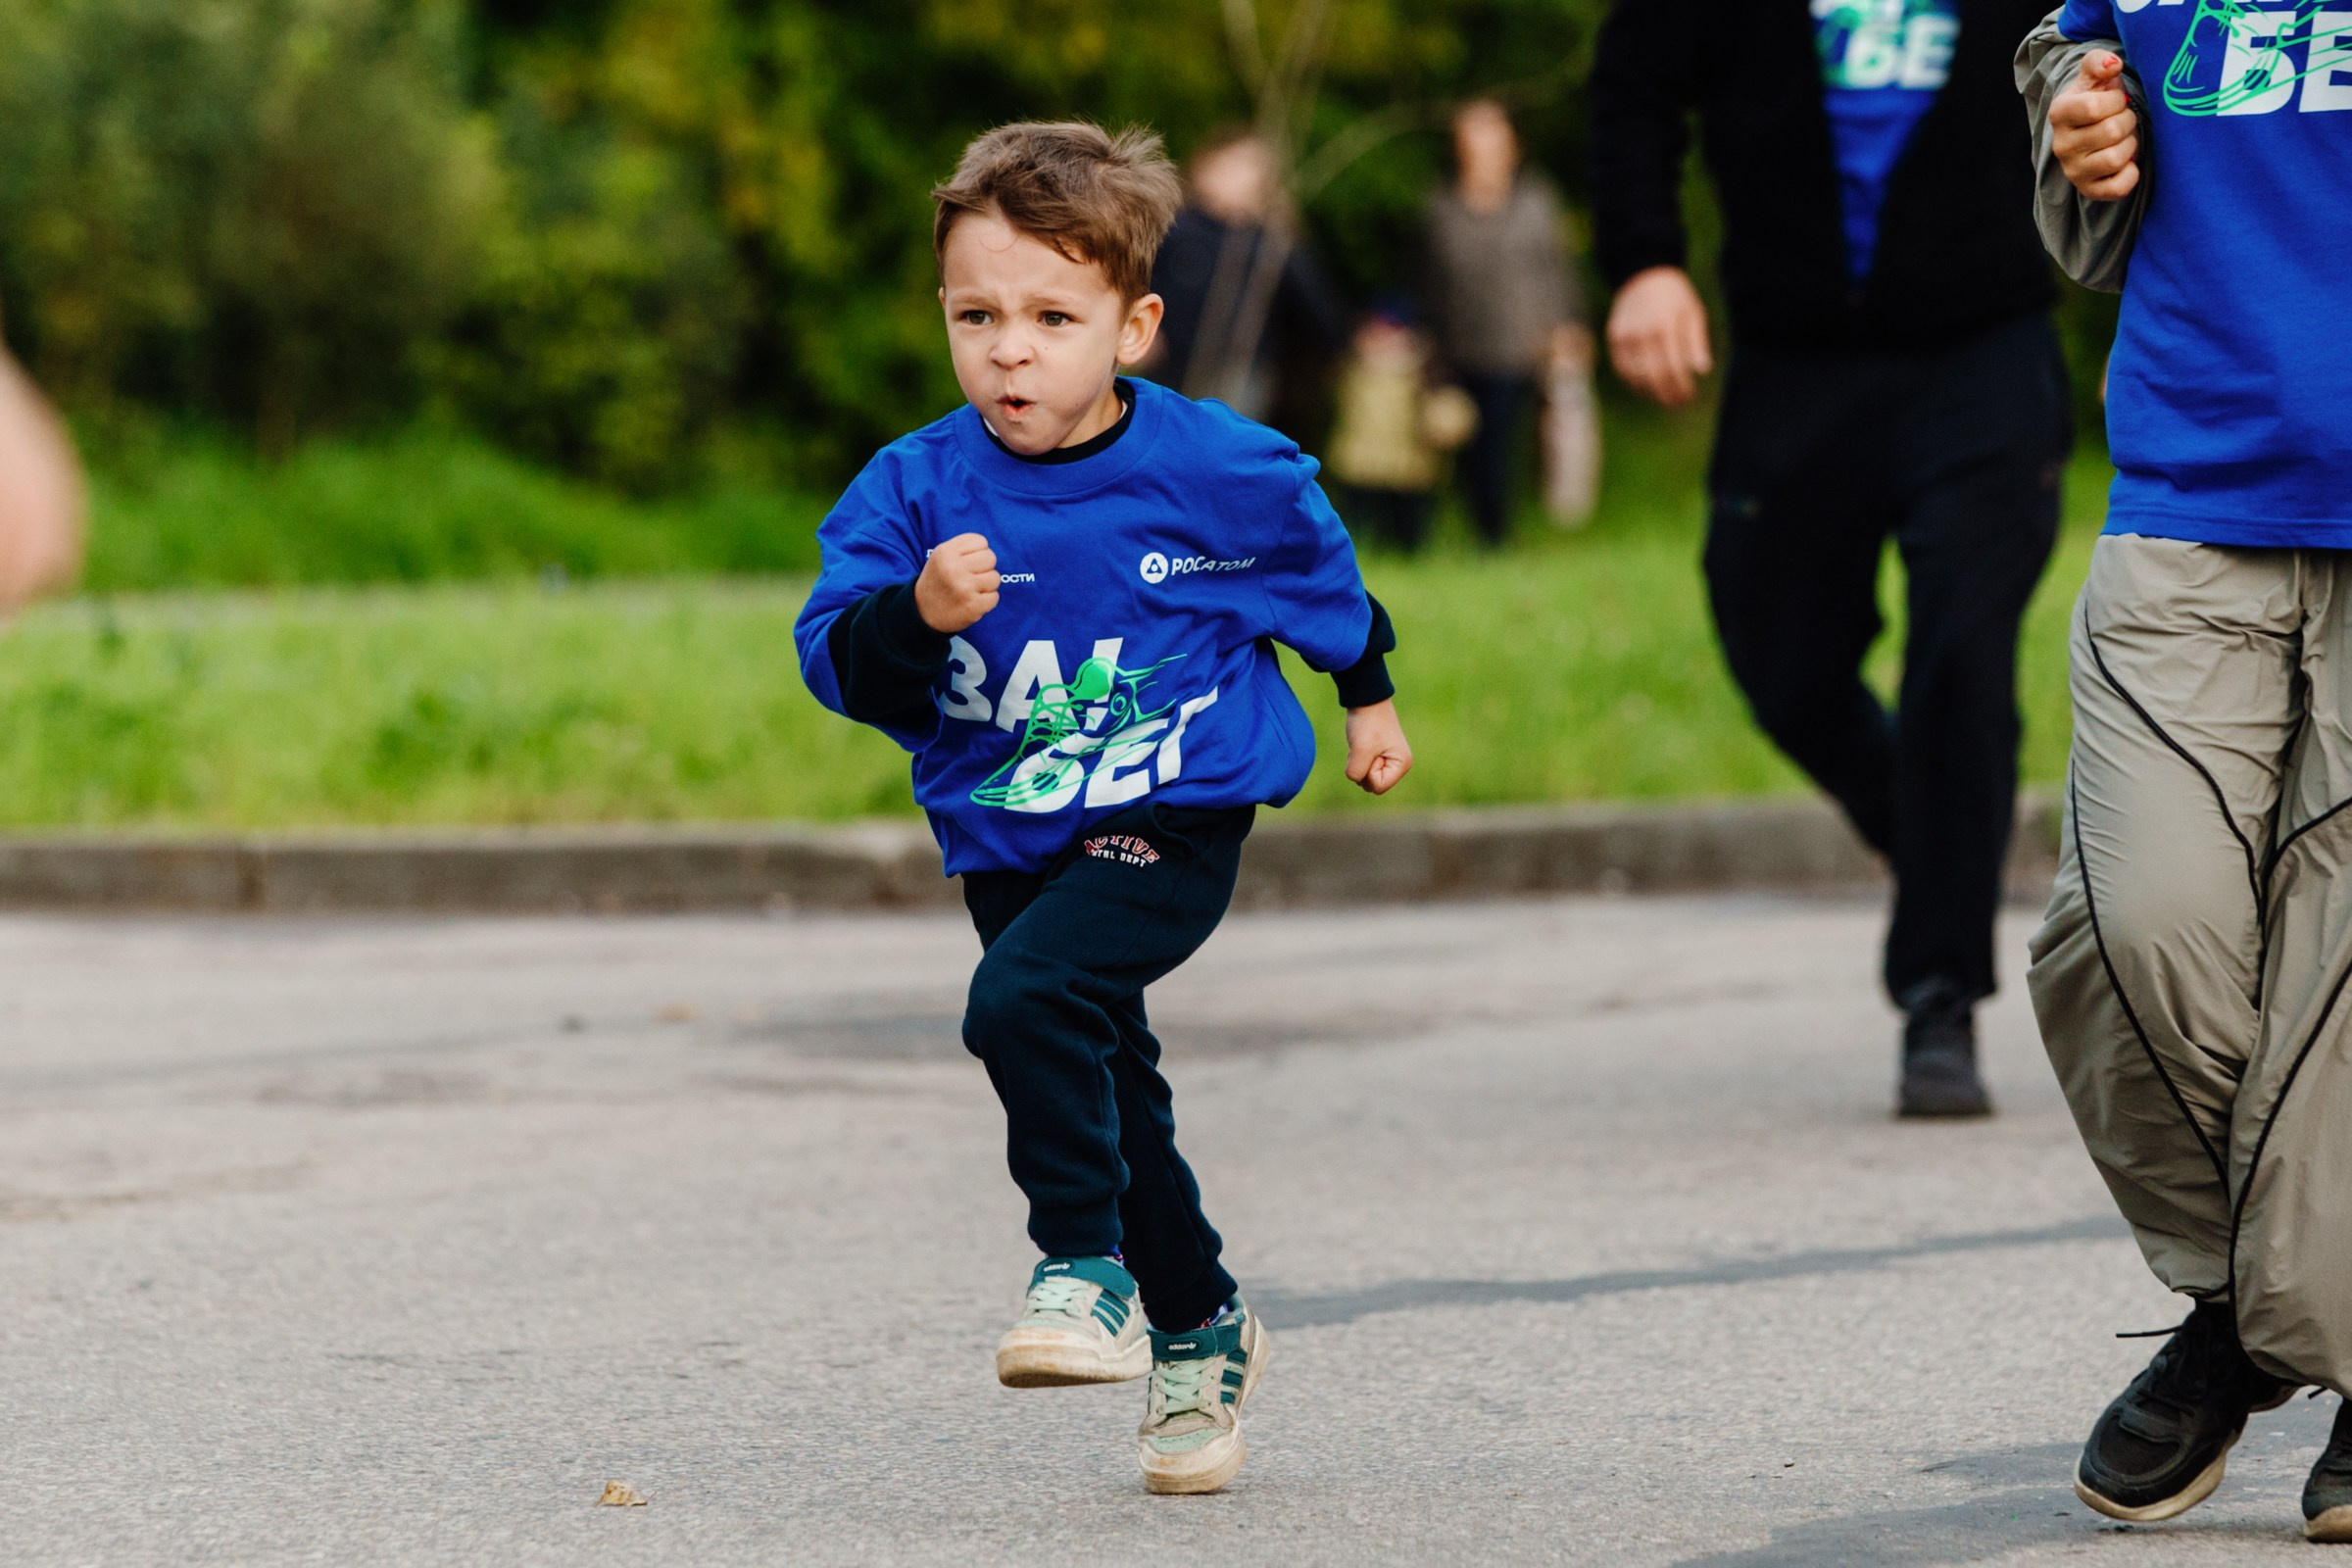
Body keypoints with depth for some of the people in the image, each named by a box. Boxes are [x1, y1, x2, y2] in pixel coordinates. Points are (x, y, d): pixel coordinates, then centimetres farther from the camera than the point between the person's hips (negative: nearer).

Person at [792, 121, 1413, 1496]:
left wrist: (1371, 696, 24)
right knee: (1111, 1099, 15)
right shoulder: (915, 491, -9)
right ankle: (1201, 1329, 35)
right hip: (1008, 846, 4)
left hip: (1173, 825, -4)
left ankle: (1088, 1273, -18)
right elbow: (837, 659, -15)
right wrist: (917, 615, -37)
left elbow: (1317, 567, 10)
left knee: (1025, 997, -28)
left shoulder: (1215, 469, -11)